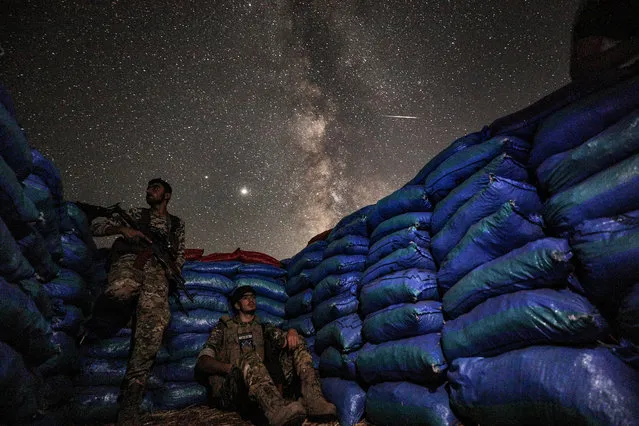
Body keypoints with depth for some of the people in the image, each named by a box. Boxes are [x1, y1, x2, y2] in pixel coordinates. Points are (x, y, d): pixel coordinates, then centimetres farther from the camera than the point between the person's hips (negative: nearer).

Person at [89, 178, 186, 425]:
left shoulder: (177, 223, 29)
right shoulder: (136, 215, 26)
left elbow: (180, 254, 27)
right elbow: (95, 227, 21)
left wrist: (175, 271, 6)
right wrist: (123, 229, 2)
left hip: (157, 269, 1)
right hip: (129, 260, 0)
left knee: (155, 319, -30)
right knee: (122, 290, -43)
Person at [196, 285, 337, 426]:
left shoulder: (263, 328, 29)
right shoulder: (222, 328, 19)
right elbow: (202, 363, 5)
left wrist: (291, 332, -12)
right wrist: (232, 368, -13)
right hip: (228, 392, -3)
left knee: (297, 342, -9)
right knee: (251, 358, -34)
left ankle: (314, 400, -32)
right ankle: (278, 409, -61)